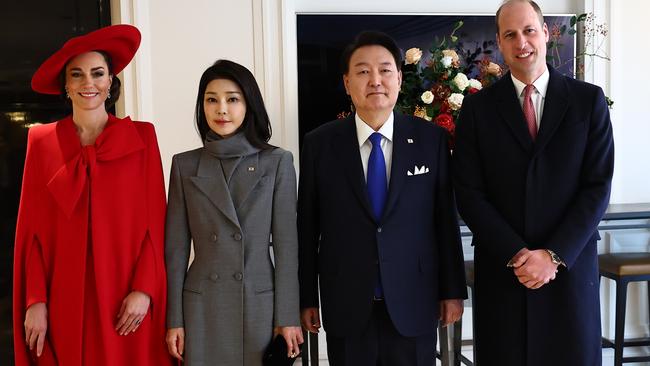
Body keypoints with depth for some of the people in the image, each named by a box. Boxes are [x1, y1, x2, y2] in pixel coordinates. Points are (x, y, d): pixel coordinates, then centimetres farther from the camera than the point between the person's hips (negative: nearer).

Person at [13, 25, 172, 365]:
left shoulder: (141, 137, 1)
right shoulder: (42, 141, 4)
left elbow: (155, 221, -2)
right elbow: (32, 229, 3)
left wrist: (144, 289, -10)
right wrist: (35, 301, -3)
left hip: (126, 301, -1)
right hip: (64, 302, 1)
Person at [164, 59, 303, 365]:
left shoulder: (277, 161, -1)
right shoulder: (185, 165, 3)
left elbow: (286, 243, -2)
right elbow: (176, 247, 4)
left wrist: (288, 316, -5)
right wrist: (175, 319, 1)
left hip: (261, 305, -1)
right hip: (202, 307, 1)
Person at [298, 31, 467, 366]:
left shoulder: (431, 139, -1)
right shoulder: (319, 144, -2)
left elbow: (445, 219, 2)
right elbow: (307, 226, 1)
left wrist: (453, 290, 5)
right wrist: (307, 298, 3)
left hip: (413, 306, 0)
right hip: (346, 308, 0)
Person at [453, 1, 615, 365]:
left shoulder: (588, 99, 1)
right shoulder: (478, 108, 1)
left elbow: (598, 186, -3)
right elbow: (469, 194, -3)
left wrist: (554, 254, -11)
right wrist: (517, 254, -11)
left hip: (571, 264, 0)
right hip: (501, 268, 0)